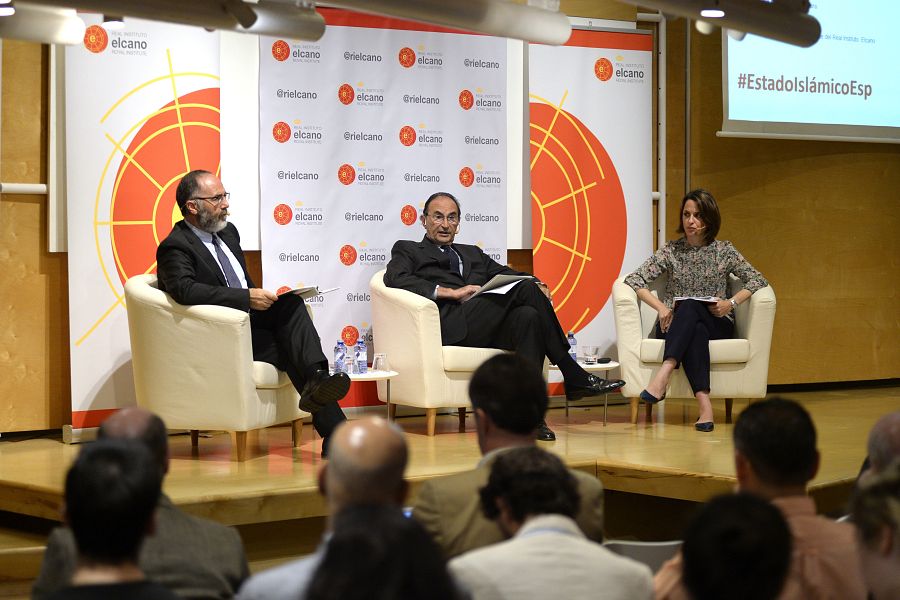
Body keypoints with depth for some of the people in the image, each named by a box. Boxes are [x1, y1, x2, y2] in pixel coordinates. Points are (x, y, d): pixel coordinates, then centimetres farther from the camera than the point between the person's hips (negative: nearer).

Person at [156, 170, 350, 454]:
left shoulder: (228, 231, 19)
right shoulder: (175, 247, -9)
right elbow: (186, 290, -28)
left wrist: (260, 297, 5)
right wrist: (247, 298, -30)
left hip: (250, 319, 7)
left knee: (291, 304, -22)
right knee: (290, 348, -24)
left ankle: (317, 382, -39)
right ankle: (333, 431, -28)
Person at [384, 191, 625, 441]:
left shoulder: (473, 254, 38)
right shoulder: (408, 250, 21)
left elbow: (506, 274, 24)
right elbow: (395, 279, -2)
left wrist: (537, 286, 0)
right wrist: (451, 292, -11)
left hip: (487, 330, 5)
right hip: (450, 324, -5)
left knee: (527, 316, -30)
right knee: (525, 289, -23)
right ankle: (573, 376, -22)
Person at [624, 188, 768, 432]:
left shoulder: (724, 252, 5)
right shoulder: (671, 250, 6)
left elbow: (757, 280, 3)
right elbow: (634, 280, 1)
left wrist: (732, 302, -14)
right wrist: (661, 307, -14)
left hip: (715, 325, -1)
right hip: (676, 325, 1)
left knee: (690, 307, -36)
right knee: (696, 332, -37)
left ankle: (663, 374, -53)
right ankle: (704, 403, -53)